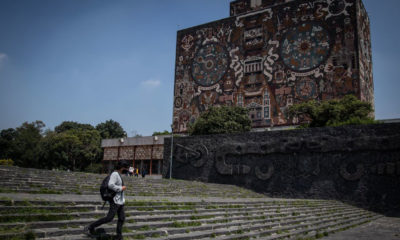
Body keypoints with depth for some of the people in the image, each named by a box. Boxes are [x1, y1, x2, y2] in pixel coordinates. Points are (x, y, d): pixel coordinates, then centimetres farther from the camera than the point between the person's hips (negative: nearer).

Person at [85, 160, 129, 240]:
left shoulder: (118, 175, 12)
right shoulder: (114, 174, -17)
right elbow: (110, 185, -32)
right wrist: (121, 188, -22)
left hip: (120, 201, 10)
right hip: (115, 201, -10)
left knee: (122, 218, 6)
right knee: (109, 218, -11)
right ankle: (90, 227, 0)